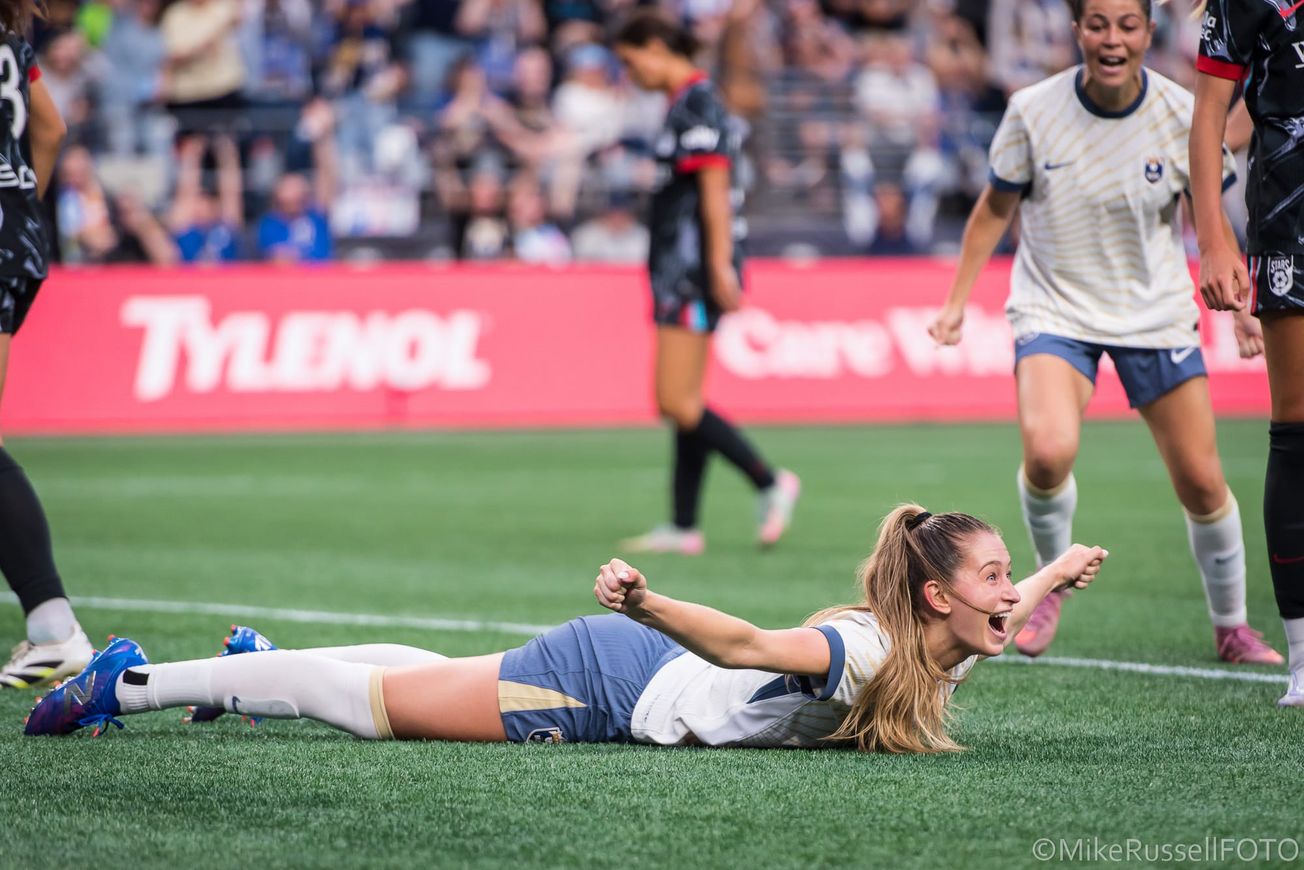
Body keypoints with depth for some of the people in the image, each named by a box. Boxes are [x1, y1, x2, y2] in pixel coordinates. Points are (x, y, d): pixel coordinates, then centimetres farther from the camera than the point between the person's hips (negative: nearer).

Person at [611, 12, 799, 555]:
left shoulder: (697, 106, -13)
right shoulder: (685, 104, 17)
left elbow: (715, 190, -18)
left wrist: (720, 266, -21)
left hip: (693, 270, -10)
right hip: (682, 269, 10)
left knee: (677, 403, -11)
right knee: (684, 404, 9)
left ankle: (770, 484, -4)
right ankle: (684, 529, 11)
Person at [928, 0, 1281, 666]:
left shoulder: (1182, 115, -11)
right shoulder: (1032, 111, -13)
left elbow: (1210, 218, 3)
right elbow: (995, 210, 2)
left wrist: (1239, 309, -3)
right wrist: (956, 304, 1)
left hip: (1155, 313, 2)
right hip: (1054, 309, -1)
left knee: (1202, 484, 1)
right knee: (1048, 451, -28)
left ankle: (1231, 626, 26)